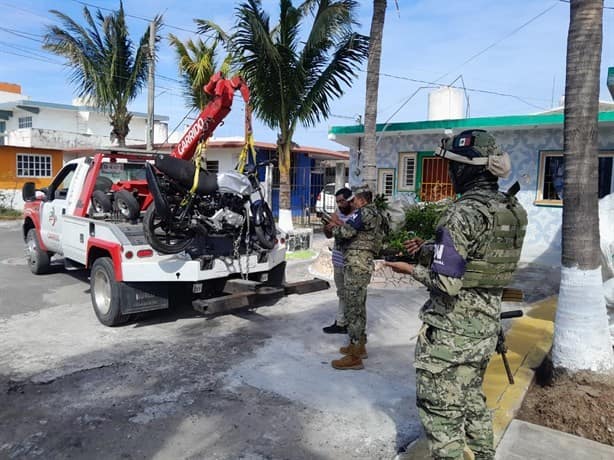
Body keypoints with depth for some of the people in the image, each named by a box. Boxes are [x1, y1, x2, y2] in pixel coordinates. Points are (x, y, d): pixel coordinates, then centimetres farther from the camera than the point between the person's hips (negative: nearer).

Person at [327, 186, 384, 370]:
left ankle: (354, 357, -2)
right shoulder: (373, 214, 20)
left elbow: (346, 233, -19)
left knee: (353, 308, -7)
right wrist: (340, 224, 11)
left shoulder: (364, 212, -11)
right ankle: (359, 345, 31)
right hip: (363, 263, 11)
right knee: (358, 306, 19)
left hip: (356, 264, -10)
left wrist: (334, 226, 0)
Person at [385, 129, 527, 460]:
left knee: (441, 411, 7)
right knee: (472, 400, 26)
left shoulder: (462, 213, -23)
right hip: (486, 326, 9)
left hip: (449, 332, -9)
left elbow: (447, 283, -27)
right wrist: (430, 250, 9)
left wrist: (412, 269, -9)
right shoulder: (513, 210, 4)